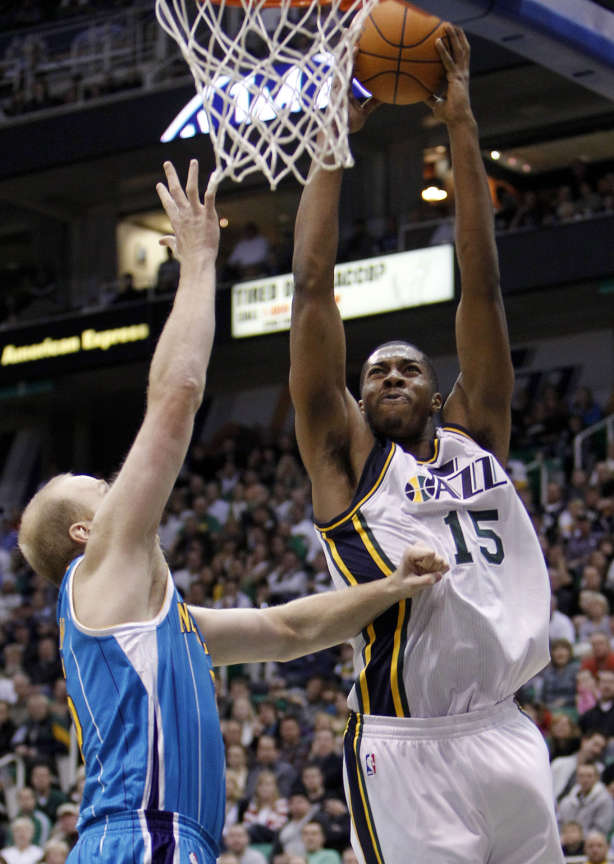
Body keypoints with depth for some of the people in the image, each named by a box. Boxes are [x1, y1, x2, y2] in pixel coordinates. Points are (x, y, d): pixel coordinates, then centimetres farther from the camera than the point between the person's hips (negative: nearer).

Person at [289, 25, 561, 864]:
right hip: (407, 752, -4)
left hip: (508, 738, 4)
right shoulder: (347, 457, 6)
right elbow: (312, 289, 2)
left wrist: (461, 125, 6)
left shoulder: (476, 439, 14)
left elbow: (482, 284, 9)